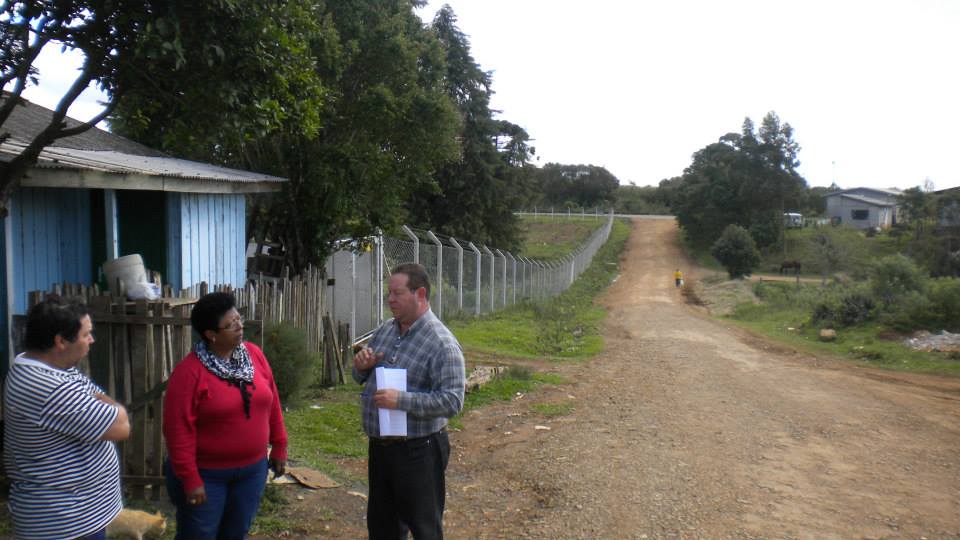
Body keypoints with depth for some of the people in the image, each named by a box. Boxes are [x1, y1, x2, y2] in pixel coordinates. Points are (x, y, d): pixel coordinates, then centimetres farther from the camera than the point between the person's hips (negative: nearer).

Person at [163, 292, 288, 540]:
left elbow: (271, 402, 6)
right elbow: (179, 430, -17)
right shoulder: (189, 371, -18)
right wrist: (190, 479, -16)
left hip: (253, 469, 5)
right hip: (206, 474, -4)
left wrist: (279, 446, 8)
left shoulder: (254, 354, -2)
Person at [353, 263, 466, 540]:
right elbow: (364, 379, 18)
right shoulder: (384, 330, 6)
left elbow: (452, 401, -24)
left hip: (418, 451, -7)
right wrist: (362, 367, -6)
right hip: (379, 445, 7)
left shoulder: (442, 343, -18)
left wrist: (402, 400, -30)